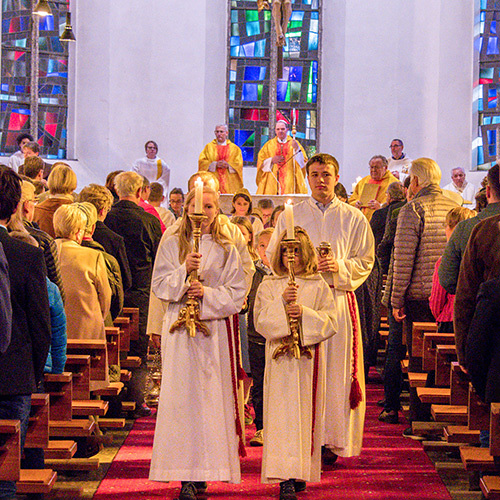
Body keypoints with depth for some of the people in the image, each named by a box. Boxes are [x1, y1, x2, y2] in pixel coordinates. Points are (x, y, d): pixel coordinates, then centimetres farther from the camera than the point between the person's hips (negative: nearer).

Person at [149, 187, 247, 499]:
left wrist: (208, 293, -11)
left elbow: (237, 293, 4)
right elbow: (160, 286, 3)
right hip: (179, 329, 0)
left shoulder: (226, 250, 10)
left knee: (211, 398, -4)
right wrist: (184, 270, -13)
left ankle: (204, 470, 3)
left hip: (215, 329, 1)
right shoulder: (171, 245, 10)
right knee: (182, 398, -7)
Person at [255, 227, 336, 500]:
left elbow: (330, 322, 1)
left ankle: (302, 471, 15)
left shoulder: (318, 286, 7)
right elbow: (261, 321, -2)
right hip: (280, 357, -1)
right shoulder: (269, 286, 8)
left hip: (309, 357, 1)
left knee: (306, 414, 2)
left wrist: (305, 312, -14)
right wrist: (281, 301, -16)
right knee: (283, 414, -7)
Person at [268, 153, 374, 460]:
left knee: (337, 370, -2)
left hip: (339, 300, 0)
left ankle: (333, 440, 6)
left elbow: (366, 260, 7)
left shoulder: (354, 218, 9)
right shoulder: (290, 216, 11)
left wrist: (340, 267, -11)